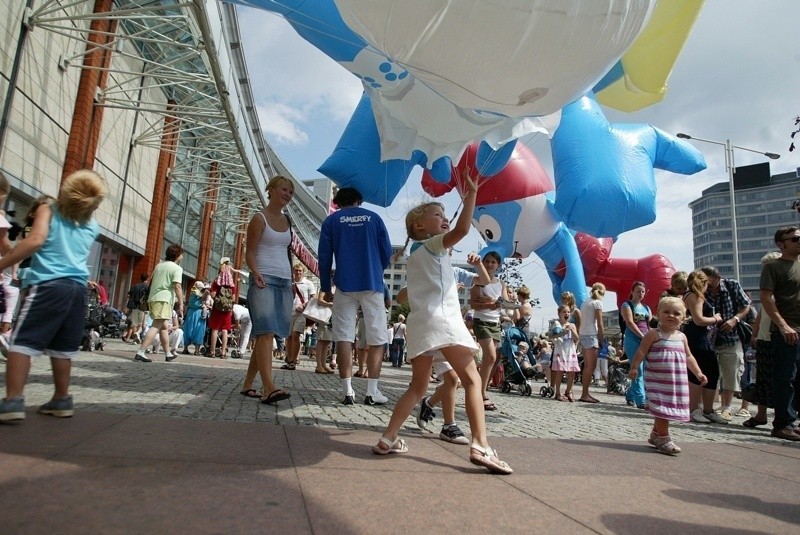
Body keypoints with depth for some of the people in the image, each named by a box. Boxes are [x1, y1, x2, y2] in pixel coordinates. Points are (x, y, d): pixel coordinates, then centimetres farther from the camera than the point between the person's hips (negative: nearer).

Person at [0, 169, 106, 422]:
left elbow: (35, 240, -13)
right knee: (62, 347, 13)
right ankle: (61, 399, 20)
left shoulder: (48, 210, 4)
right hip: (78, 288, 5)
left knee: (21, 341, -2)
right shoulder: (93, 226, 16)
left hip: (50, 285, -5)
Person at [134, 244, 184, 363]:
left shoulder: (159, 265, 19)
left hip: (152, 298, 9)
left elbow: (151, 282, 25)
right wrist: (181, 305, -13)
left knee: (164, 327, 16)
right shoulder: (177, 268, -5)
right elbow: (177, 287, -14)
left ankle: (168, 354, 23)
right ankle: (140, 352, -21)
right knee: (156, 327, -12)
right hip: (164, 300, -9)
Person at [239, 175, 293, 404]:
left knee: (267, 334, 5)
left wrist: (291, 281, 18)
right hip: (264, 280, -7)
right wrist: (256, 273, -24)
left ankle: (248, 385, 14)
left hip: (284, 282, 7)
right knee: (266, 332, -17)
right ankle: (269, 388, -25)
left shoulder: (286, 220, 19)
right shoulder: (259, 218, 0)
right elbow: (250, 253, -6)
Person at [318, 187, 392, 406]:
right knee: (377, 338, 5)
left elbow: (324, 256, 4)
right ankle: (372, 392, 3)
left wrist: (326, 287, 10)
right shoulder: (374, 218, 10)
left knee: (344, 337, 4)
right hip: (372, 284, 0)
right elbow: (387, 252, 7)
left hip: (344, 285, 0)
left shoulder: (331, 220, 8)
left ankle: (348, 391, 0)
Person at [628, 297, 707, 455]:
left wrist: (698, 373, 13)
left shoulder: (681, 337, 10)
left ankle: (656, 434, 30)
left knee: (667, 408, 13)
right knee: (661, 408, -7)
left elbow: (688, 357, 20)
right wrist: (634, 367, -20)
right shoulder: (653, 334, -9)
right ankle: (663, 438, 4)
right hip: (657, 380, -6)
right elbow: (641, 352, -11)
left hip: (676, 381, 6)